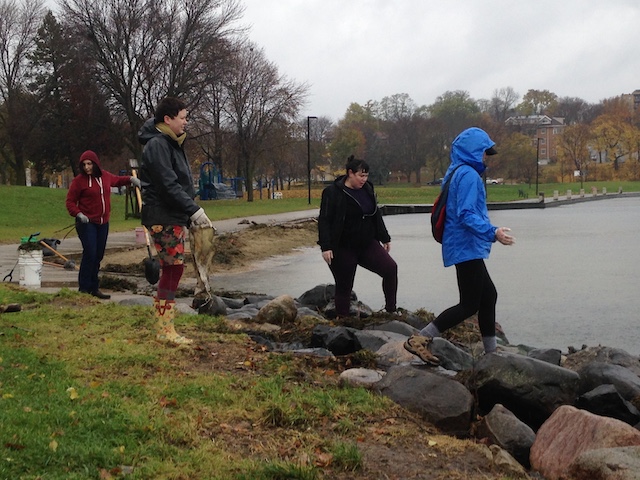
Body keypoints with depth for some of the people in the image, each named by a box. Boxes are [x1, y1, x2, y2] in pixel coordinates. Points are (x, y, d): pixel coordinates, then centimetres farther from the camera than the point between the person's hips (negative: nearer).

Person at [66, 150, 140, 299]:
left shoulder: (105, 176, 7)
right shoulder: (79, 180, -9)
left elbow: (117, 180, 30)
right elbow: (70, 201, -4)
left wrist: (130, 179, 13)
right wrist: (78, 214, -21)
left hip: (103, 223, 6)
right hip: (87, 223, -6)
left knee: (98, 256, 10)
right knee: (90, 253, -15)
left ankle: (94, 288, 19)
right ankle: (83, 288, -7)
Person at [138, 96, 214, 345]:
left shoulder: (172, 143, 18)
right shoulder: (157, 145, -13)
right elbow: (168, 185, -22)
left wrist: (191, 213, 15)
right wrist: (194, 210, -23)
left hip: (174, 217, 10)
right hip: (163, 218, -10)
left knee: (172, 270, 11)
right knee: (173, 269, -8)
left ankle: (164, 327, 17)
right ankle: (165, 330, -3)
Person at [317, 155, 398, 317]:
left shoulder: (367, 189, 8)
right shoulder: (333, 192, -11)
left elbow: (376, 215, 18)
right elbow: (324, 221, -14)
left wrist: (385, 238, 18)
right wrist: (326, 246, -22)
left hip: (367, 244, 5)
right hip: (343, 248, -5)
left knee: (391, 268, -12)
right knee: (344, 286, 1)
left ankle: (390, 310, -2)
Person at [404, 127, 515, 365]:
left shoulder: (456, 173, 14)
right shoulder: (468, 175, -16)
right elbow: (466, 215, -25)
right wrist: (492, 232, -33)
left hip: (467, 249, 10)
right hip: (467, 249, -10)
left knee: (488, 296, 16)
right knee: (470, 305, -6)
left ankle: (491, 352, 22)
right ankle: (419, 340, -7)